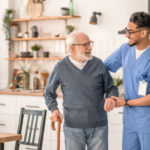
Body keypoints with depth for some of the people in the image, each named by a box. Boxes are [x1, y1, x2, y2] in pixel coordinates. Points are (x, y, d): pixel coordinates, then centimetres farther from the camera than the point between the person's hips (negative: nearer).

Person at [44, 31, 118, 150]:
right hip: (73, 127, 0)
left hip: (98, 126, 1)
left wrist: (112, 98, -16)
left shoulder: (98, 64, -2)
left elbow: (111, 88, 7)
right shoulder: (61, 67, -3)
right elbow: (49, 92, 10)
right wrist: (54, 109, -9)